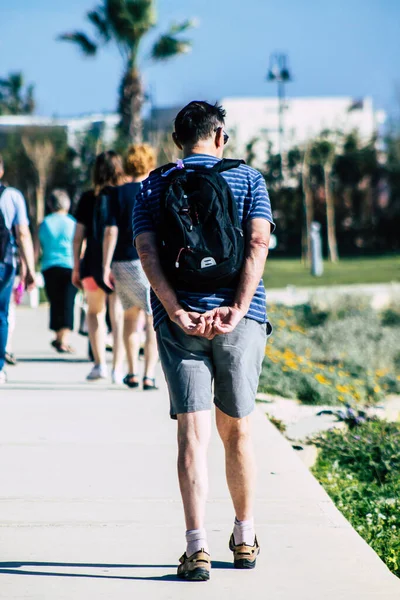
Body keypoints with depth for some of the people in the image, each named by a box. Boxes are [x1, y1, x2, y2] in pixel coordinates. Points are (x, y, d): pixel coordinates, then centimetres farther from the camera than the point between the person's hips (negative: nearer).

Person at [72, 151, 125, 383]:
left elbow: (78, 237, 1)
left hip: (94, 264, 1)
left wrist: (76, 268, 8)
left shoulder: (88, 198, 0)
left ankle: (100, 363, 10)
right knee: (119, 316, 2)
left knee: (95, 312, 18)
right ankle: (118, 368, -3)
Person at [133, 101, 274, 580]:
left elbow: (147, 253, -5)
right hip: (239, 319, 0)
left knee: (192, 431, -3)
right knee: (236, 429, 14)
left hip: (180, 320, 0)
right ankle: (244, 537, 26)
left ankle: (197, 546, -14)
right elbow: (257, 244, -7)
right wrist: (237, 310, -13)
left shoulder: (153, 187, 9)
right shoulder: (248, 179, 7)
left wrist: (178, 313, -12)